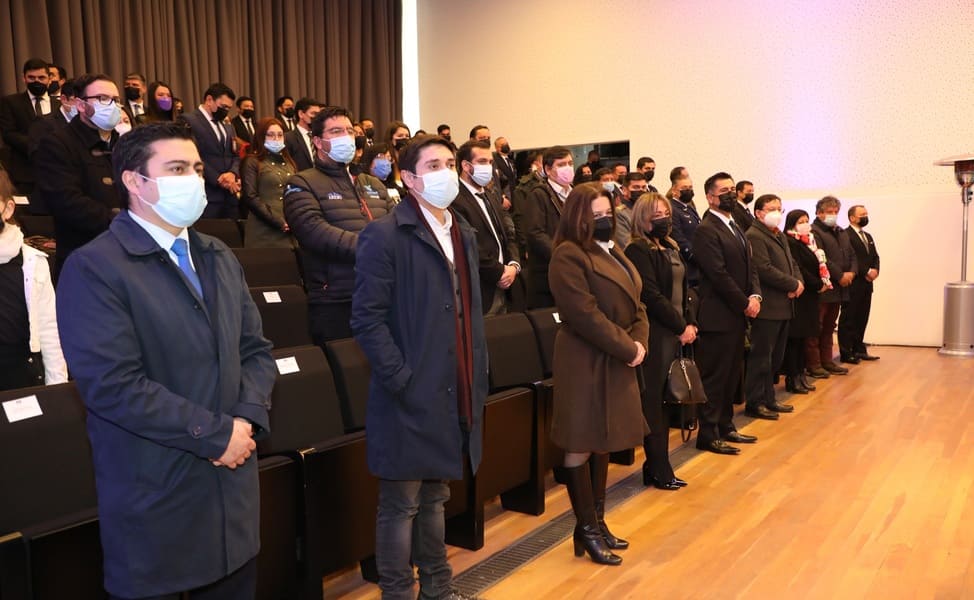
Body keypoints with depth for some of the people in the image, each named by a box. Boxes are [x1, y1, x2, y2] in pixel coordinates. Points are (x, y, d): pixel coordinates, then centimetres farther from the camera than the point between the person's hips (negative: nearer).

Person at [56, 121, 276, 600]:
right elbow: (113, 384, -20)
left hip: (233, 486, 6)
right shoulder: (94, 267, -12)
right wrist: (217, 434, -17)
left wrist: (247, 419, -8)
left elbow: (255, 350, 10)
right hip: (155, 497, -6)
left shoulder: (219, 258, 11)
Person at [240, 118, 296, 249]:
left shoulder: (288, 163, 18)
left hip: (290, 231, 5)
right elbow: (250, 197, -8)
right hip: (265, 232, -5)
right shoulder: (252, 162, 1)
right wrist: (280, 222, -13)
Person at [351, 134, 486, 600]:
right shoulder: (385, 235, -11)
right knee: (401, 504, 7)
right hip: (410, 398, -7)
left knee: (434, 498, 20)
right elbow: (367, 318, -16)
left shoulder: (463, 235, 13)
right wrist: (401, 379, -18)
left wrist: (477, 379, 11)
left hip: (454, 395, 7)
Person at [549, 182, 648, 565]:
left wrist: (640, 341, -4)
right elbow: (585, 315, -22)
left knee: (602, 442, 16)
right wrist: (627, 349, -17)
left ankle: (598, 521, 28)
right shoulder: (569, 255, -14)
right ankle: (586, 530, 12)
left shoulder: (613, 253, 16)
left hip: (616, 362, 10)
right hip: (586, 363, -9)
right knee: (581, 446, 1)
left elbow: (634, 303, 14)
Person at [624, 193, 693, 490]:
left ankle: (655, 465, 18)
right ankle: (660, 471, 6)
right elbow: (651, 296, -16)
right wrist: (681, 327, -11)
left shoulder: (671, 248, 18)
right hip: (655, 335, -8)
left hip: (675, 333, 8)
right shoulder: (638, 251, -9)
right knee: (654, 402, -2)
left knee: (664, 401, 10)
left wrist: (690, 323, 5)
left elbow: (683, 289, 18)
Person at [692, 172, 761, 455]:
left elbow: (749, 265, 15)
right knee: (714, 377, -2)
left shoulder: (735, 227, 17)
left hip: (737, 315, 9)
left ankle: (725, 427, 26)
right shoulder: (706, 230, -13)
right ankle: (708, 434, 7)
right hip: (718, 316, -9)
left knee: (732, 375, 15)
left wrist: (755, 295, -2)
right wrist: (745, 303, -12)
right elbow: (719, 274, -18)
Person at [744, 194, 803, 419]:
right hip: (767, 307, -10)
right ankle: (754, 403, 4)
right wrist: (793, 284, -14)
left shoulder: (781, 236, 19)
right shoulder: (754, 236, -13)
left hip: (783, 306, 10)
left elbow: (791, 263, 19)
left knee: (775, 357, 16)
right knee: (761, 357, -4)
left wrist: (798, 282, -2)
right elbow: (765, 270, -21)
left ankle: (768, 399, 26)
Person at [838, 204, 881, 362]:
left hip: (866, 284, 8)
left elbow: (875, 256, 16)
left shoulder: (868, 236, 21)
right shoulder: (845, 235, -9)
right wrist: (866, 272, -17)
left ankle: (858, 349, 19)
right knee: (848, 319, -2)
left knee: (862, 319, 11)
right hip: (853, 284, -8)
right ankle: (846, 353, 2)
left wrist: (875, 270, -3)